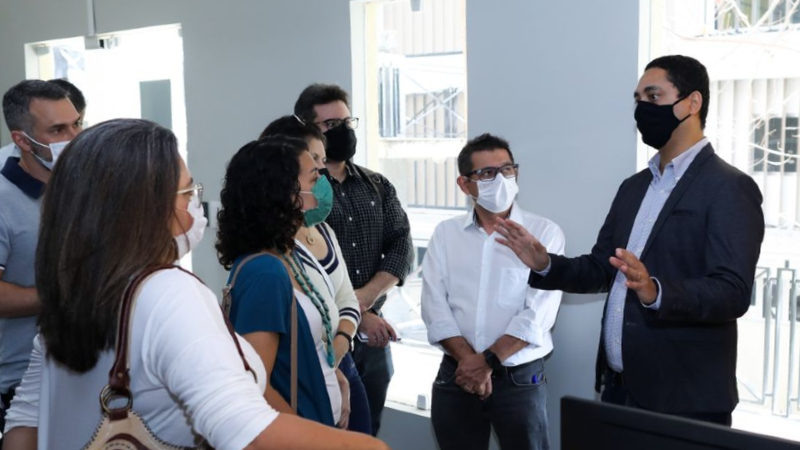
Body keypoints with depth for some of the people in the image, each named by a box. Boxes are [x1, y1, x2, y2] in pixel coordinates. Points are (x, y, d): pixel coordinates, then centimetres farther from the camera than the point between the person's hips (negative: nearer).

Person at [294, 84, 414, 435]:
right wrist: (356, 316, -14)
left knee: (369, 430, 17)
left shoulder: (378, 186, 9)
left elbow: (402, 248, 0)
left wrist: (363, 299, -15)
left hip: (375, 334, 5)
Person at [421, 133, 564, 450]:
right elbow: (434, 306, -3)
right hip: (456, 376, 2)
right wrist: (467, 359, -14)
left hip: (520, 378, -2)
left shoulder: (545, 233, -3)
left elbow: (538, 313, -11)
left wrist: (489, 361, -14)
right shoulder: (445, 234, 5)